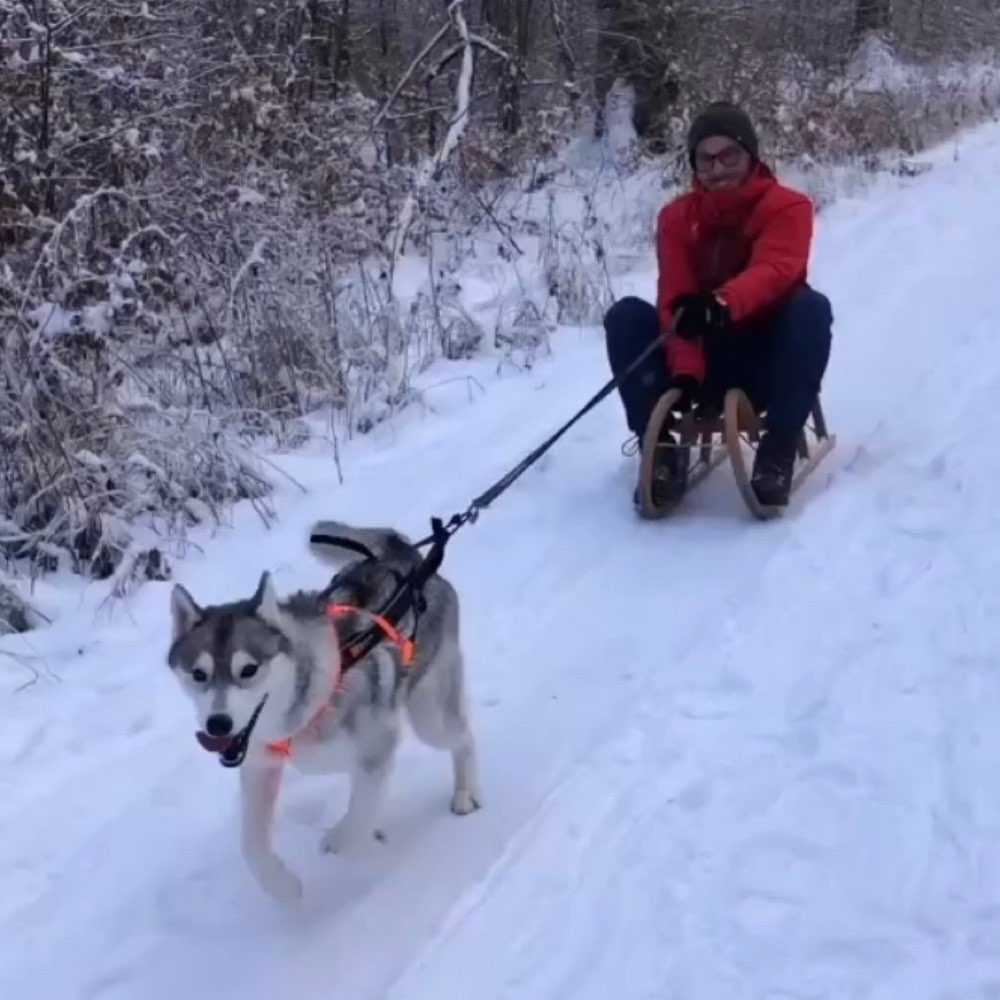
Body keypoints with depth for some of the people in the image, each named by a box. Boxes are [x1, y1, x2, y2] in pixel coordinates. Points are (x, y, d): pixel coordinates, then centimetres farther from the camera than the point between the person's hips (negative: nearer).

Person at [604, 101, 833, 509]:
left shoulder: (787, 206, -7)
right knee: (626, 316, -18)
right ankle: (660, 445, -23)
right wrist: (684, 372, -30)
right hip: (707, 362, 2)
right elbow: (675, 301, -11)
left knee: (811, 308, -31)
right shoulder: (676, 216, 1)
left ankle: (779, 447, -29)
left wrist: (722, 303, -50)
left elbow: (774, 271, -28)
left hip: (768, 358, -2)